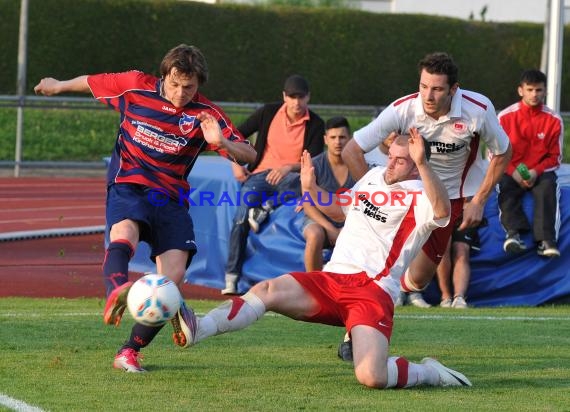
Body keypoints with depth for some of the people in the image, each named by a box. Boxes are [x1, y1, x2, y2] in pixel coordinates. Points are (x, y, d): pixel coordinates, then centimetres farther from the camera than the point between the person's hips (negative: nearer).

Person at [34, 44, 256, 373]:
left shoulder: (206, 114, -4)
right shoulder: (135, 87, -4)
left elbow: (249, 155, -10)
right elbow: (91, 83, 15)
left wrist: (221, 142, -31)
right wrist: (58, 86, 31)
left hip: (171, 197, 2)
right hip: (128, 185, -2)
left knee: (173, 276, -15)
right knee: (124, 233, -36)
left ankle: (131, 351, -2)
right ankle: (116, 293, -68)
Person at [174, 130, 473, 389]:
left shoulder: (418, 197, -3)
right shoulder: (374, 177, 22)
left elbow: (442, 211, -28)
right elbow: (339, 210, 39)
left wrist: (421, 164, -38)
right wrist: (310, 190, 21)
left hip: (373, 290, -7)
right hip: (330, 280, 7)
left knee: (372, 377, -27)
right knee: (266, 290, -21)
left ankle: (429, 373, 2)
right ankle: (196, 331, -36)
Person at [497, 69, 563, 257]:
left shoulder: (554, 120, -1)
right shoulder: (505, 117, -2)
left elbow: (555, 157, 4)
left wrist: (536, 172, -15)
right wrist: (513, 172, -15)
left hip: (541, 172, 0)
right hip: (511, 172, 0)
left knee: (548, 188, -32)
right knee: (506, 189, -31)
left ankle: (546, 239, -42)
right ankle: (514, 232, -48)